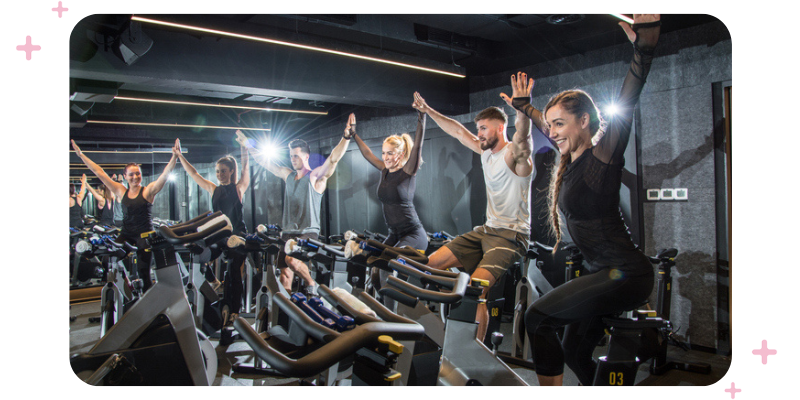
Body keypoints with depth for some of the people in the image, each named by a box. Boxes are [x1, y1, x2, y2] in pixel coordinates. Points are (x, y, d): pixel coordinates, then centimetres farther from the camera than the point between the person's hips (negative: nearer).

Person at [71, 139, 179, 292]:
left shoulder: (148, 191, -3)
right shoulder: (121, 191, 8)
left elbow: (165, 174, -17)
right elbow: (100, 172, 11)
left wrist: (175, 156, -30)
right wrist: (81, 155, 14)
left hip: (145, 234, -4)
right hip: (126, 233, 4)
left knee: (143, 270, -4)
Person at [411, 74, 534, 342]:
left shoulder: (515, 154, -11)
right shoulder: (486, 151, 12)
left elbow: (522, 136, -34)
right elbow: (457, 131, 20)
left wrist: (522, 109, -53)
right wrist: (428, 111, 23)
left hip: (512, 236, -8)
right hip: (486, 230, 9)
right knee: (433, 263, 0)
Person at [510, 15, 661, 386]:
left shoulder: (603, 155, -13)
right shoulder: (571, 159, 9)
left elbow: (625, 108, -27)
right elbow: (551, 130, 27)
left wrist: (643, 48, -37)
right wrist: (523, 106, 37)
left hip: (626, 274, -9)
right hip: (604, 272, 9)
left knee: (537, 316, -9)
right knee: (574, 350, 15)